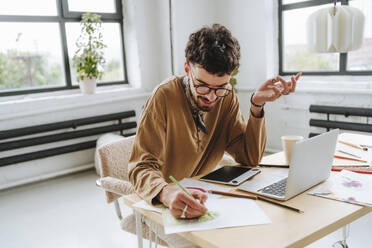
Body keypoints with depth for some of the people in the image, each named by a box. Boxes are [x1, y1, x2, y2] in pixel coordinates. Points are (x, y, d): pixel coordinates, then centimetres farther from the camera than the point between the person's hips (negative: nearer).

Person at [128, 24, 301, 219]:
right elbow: (141, 167, -23)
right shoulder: (165, 97, -20)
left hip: (202, 196, 2)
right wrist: (167, 194, -44)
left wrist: (257, 105, -16)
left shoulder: (227, 98, -5)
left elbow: (250, 158, -4)